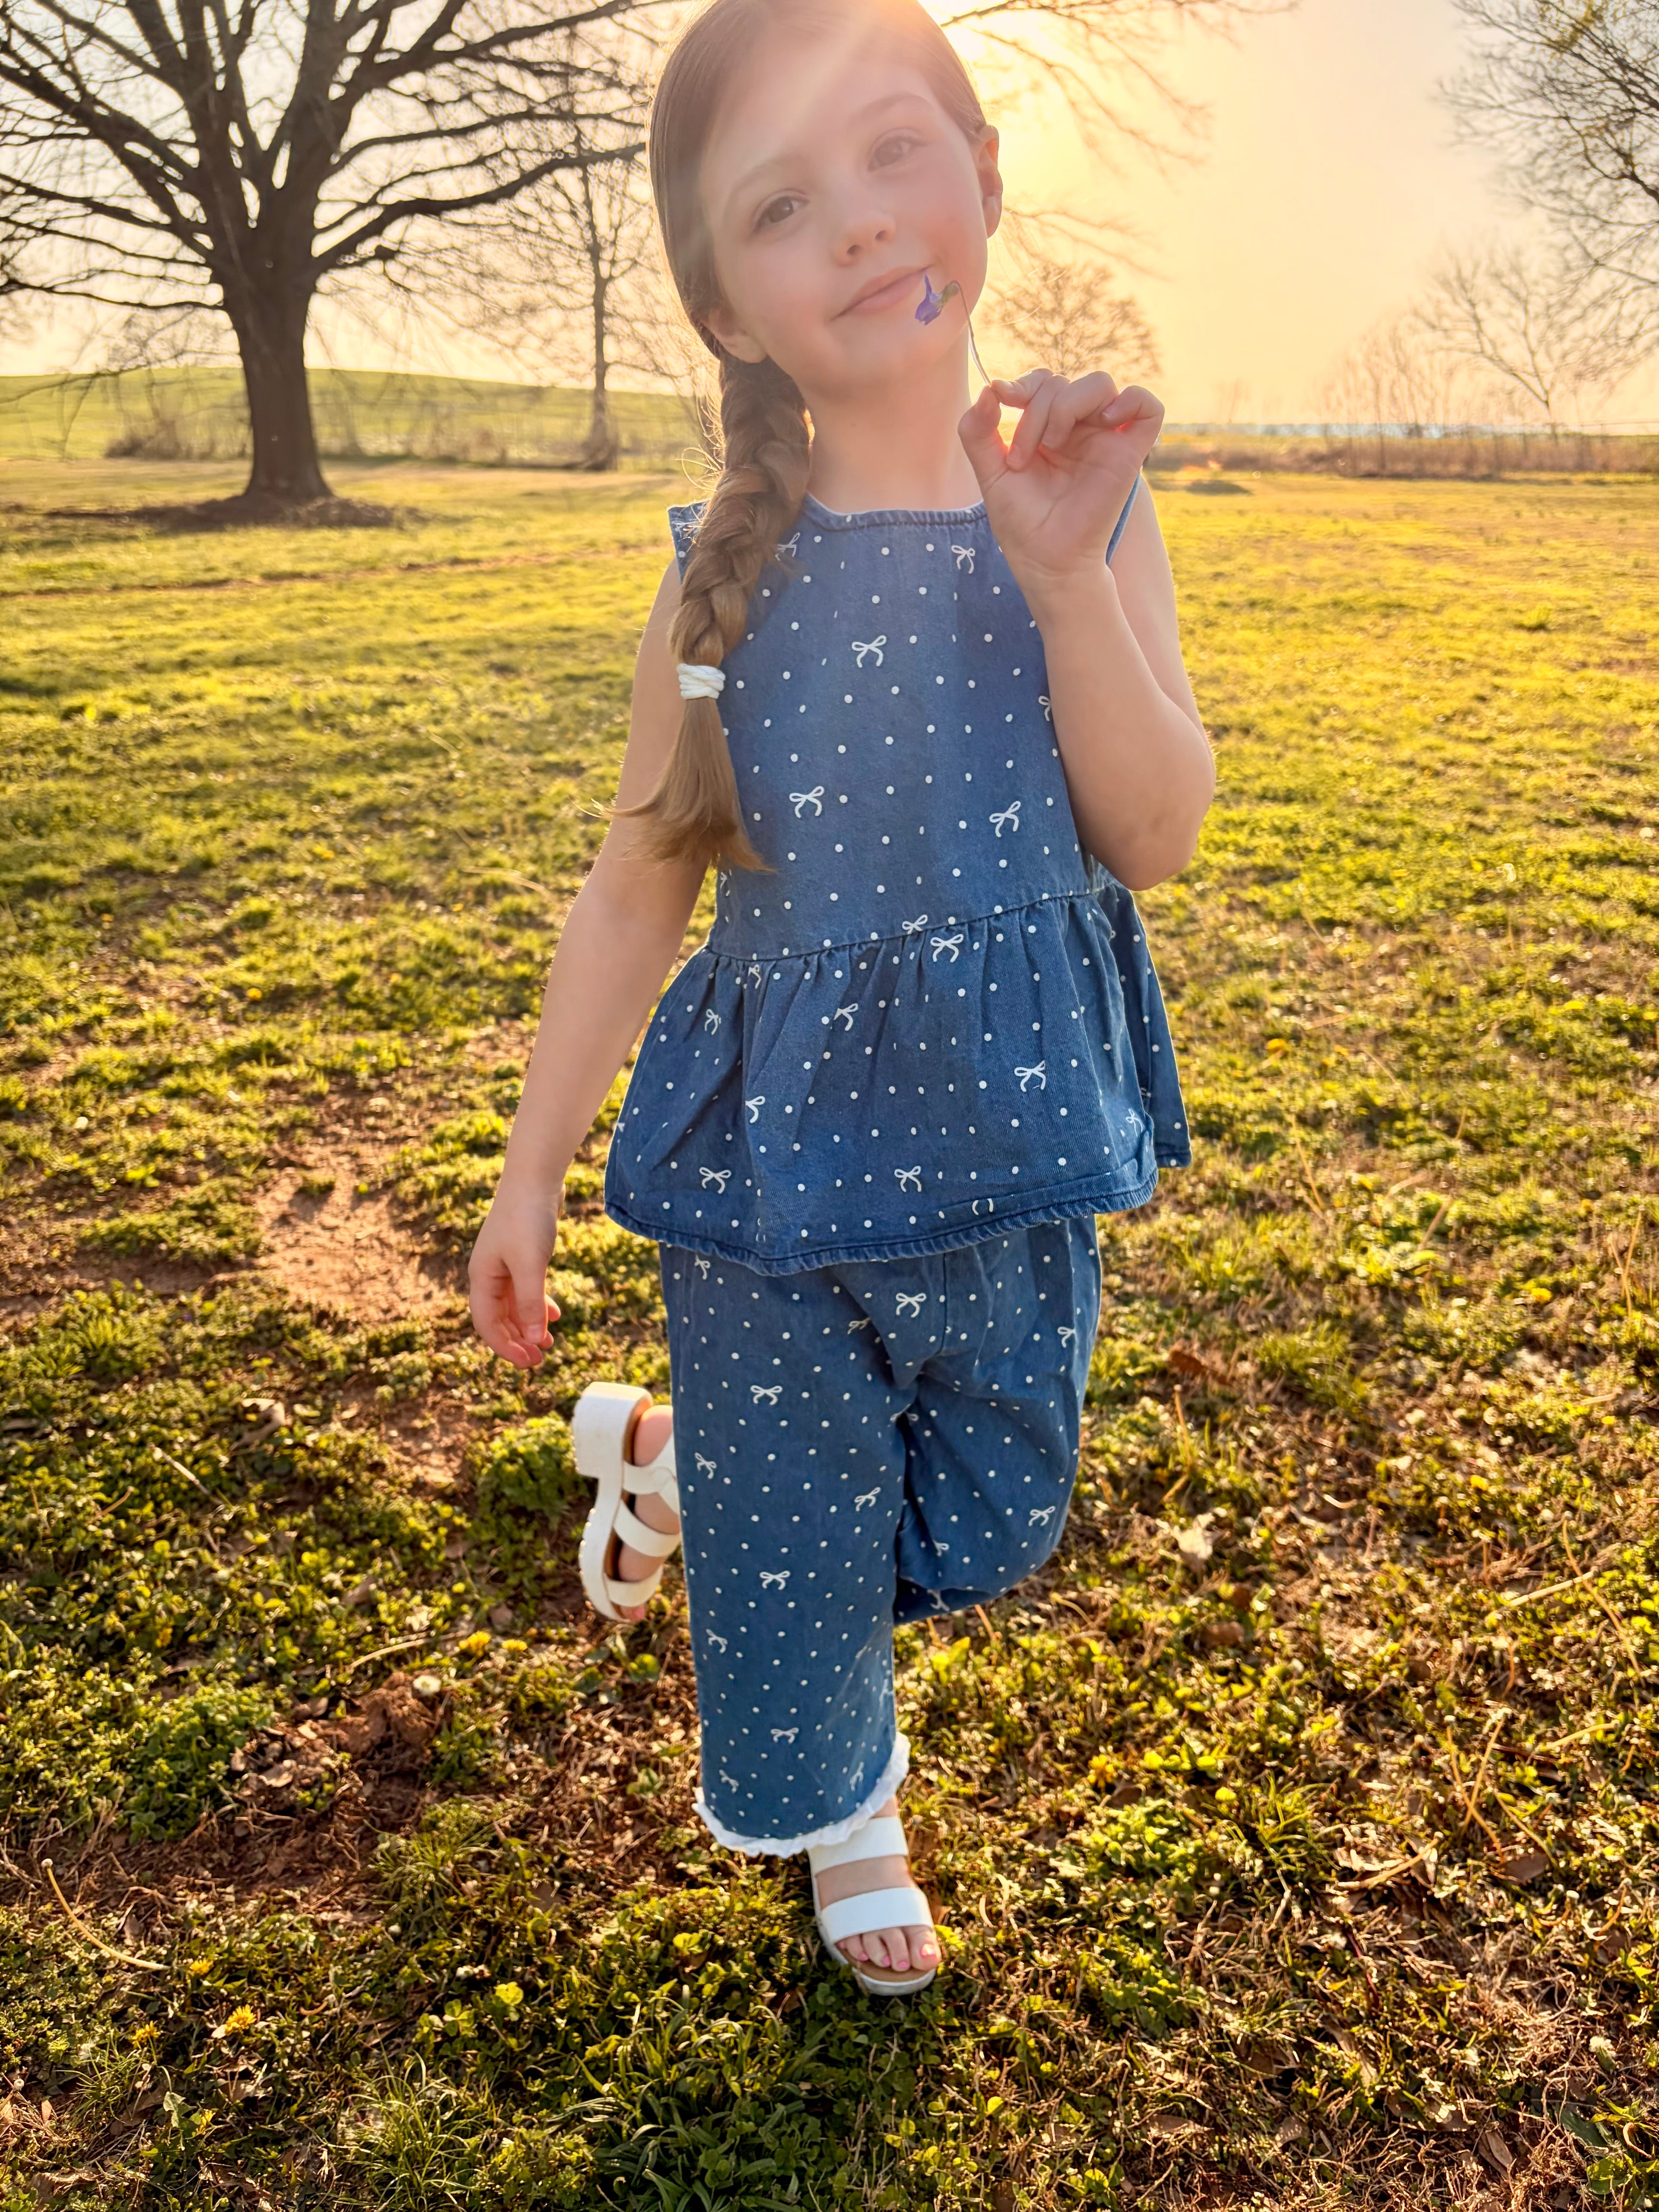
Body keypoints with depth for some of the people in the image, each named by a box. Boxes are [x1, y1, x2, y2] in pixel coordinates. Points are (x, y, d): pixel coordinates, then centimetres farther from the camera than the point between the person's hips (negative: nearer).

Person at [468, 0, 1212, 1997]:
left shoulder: (1083, 505, -4)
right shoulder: (733, 573, -8)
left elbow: (1156, 835, -13)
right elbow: (640, 885, -1)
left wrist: (1062, 569, -26)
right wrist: (532, 1172, 1)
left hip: (1008, 1166, 2)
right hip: (770, 1162, -2)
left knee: (987, 1526, 18)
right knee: (792, 1548, 13)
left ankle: (664, 1455, 43)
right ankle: (841, 1816, 47)